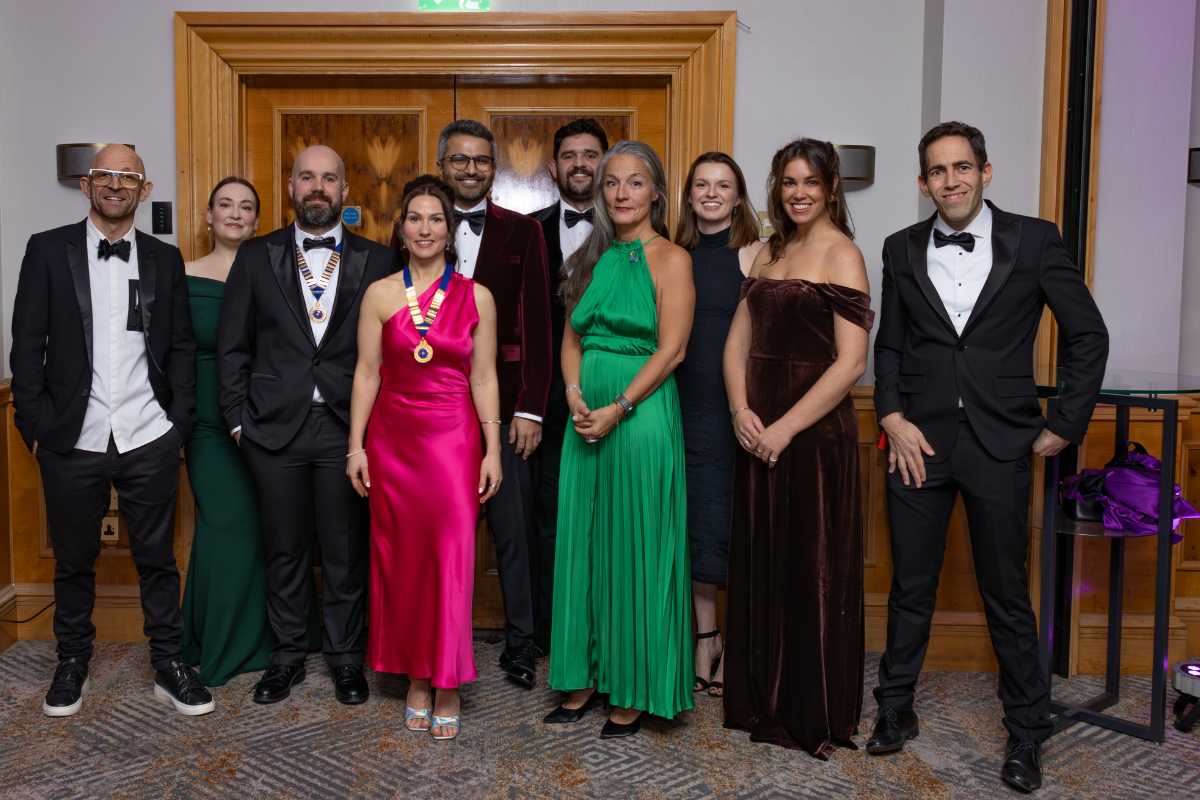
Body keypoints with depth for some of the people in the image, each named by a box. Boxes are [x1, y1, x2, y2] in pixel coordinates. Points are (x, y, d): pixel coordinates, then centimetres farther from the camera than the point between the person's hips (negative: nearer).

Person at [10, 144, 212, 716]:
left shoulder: (165, 259, 7)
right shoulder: (48, 250, 3)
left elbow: (182, 347, 8)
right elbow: (27, 344, 1)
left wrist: (180, 423, 0)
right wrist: (34, 425, -5)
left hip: (150, 441, 1)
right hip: (72, 441, -1)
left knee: (158, 558, 9)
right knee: (73, 560, 13)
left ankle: (168, 664, 22)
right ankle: (72, 663, 31)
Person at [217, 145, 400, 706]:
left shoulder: (376, 260, 4)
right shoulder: (256, 256, 7)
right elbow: (232, 345, 7)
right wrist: (238, 419, 1)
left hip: (347, 428, -1)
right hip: (276, 427, 1)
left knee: (346, 551, 7)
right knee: (284, 548, 11)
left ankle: (345, 657, 24)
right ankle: (288, 655, 28)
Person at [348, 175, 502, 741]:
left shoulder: (476, 297, 2)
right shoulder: (380, 295, 4)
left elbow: (484, 378, 2)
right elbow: (366, 374, 4)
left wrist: (493, 451, -1)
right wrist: (356, 445, 0)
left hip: (453, 440, -1)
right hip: (392, 438, 1)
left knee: (451, 559, -2)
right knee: (400, 557, 7)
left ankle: (447, 686, 12)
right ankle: (415, 679, 21)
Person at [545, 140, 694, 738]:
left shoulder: (671, 259, -4)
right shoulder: (592, 257, 13)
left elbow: (670, 349, -11)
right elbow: (572, 338, 12)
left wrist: (618, 409, -17)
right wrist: (575, 395, -6)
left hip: (642, 414, -6)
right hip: (588, 415, 6)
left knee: (635, 549, 1)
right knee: (583, 544, 9)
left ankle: (636, 692, 15)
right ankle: (587, 678, 23)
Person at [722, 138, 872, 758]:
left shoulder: (841, 254, -7)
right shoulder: (769, 253, 14)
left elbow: (851, 362, -14)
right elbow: (738, 340, 11)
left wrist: (785, 427, -16)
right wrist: (741, 411, -5)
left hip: (814, 429, -6)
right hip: (758, 430, 7)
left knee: (811, 568, 2)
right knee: (758, 564, 12)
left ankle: (815, 717, 18)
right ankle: (761, 702, 28)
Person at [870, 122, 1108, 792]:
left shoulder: (1034, 241, -1)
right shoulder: (903, 250, 7)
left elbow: (1089, 338, 3)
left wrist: (1064, 425, -1)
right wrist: (893, 418, -1)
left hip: (999, 446, -2)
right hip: (918, 441, 2)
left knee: (1008, 597, 7)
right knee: (911, 589, 11)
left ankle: (1028, 732, 24)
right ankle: (896, 710, 27)